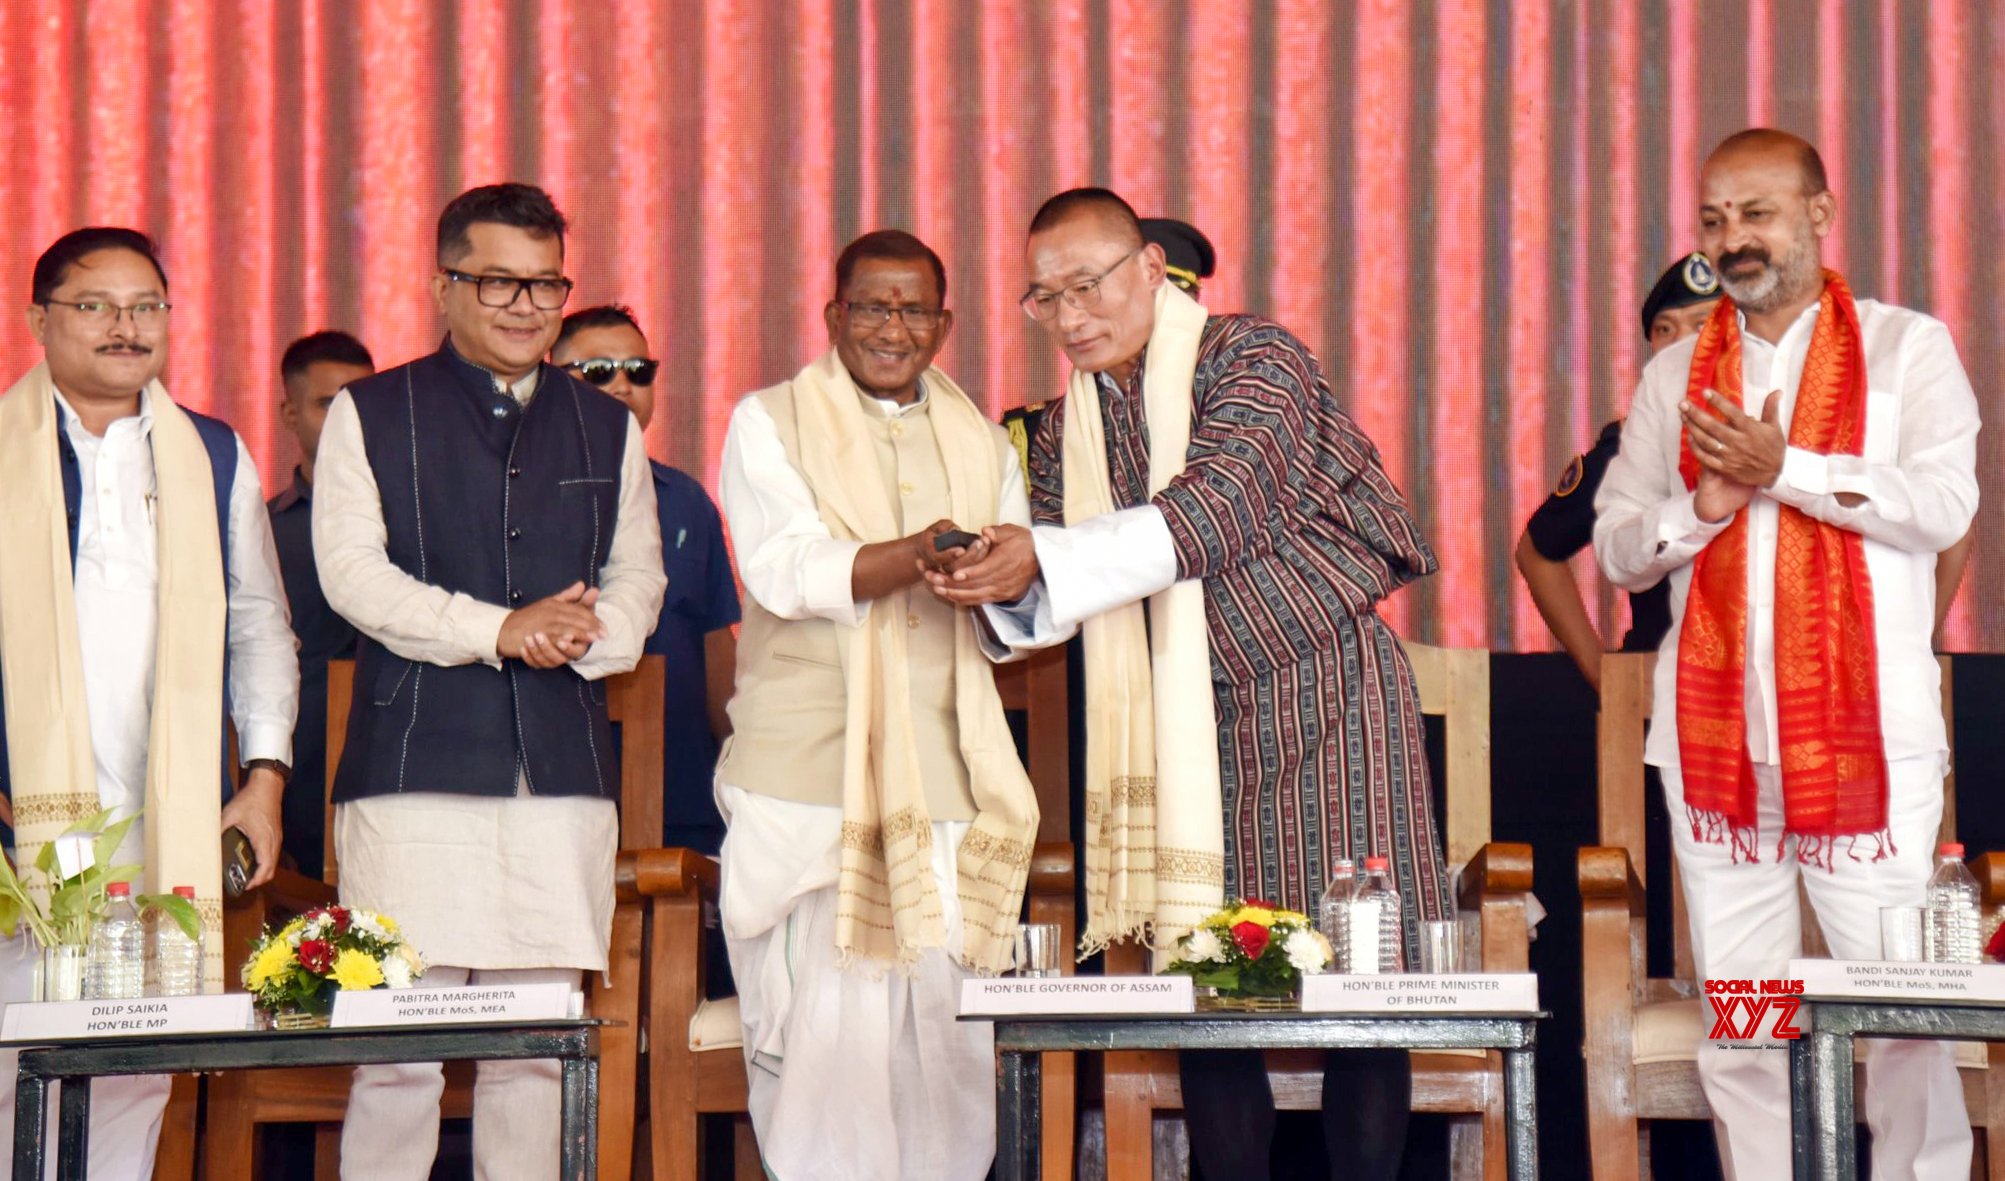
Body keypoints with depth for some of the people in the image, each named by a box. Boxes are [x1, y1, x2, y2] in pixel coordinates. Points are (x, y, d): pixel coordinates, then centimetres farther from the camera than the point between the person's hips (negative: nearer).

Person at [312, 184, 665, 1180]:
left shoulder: (605, 428, 18)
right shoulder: (371, 414, 8)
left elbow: (636, 574, 15)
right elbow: (352, 570, -2)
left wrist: (587, 634, -8)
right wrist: (496, 630, -12)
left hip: (562, 767, 3)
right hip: (416, 763, -3)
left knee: (538, 1048, 2)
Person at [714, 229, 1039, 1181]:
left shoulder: (981, 444, 20)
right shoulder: (769, 423, 8)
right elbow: (784, 570, -9)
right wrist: (915, 556, -25)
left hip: (942, 774, 3)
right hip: (806, 775, -3)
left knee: (947, 1027, -4)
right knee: (825, 1024, -11)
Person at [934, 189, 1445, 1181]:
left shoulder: (1252, 358, -8)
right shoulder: (1069, 425, 11)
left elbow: (1217, 508, -23)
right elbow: (1053, 602, 9)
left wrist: (1046, 560, -31)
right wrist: (1004, 586, -16)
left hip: (1323, 697, -5)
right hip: (1189, 722, 5)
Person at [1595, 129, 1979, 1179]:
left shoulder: (1906, 348, 5)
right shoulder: (1675, 376, 15)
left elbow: (1943, 502, -10)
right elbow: (1615, 546, 11)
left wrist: (1783, 469, -15)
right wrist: (1703, 505, -8)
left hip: (1865, 737, -3)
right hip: (1714, 740, 4)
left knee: (1903, 1014, -4)